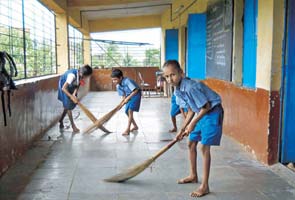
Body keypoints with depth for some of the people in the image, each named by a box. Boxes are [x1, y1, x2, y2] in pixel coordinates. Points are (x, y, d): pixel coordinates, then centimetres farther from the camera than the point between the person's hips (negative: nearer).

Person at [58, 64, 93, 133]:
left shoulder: (80, 75, -20)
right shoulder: (72, 75, -40)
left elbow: (77, 86, -10)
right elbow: (63, 88, -38)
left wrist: (74, 95, -25)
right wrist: (72, 97, -39)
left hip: (71, 87, 7)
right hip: (65, 87, -7)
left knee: (68, 106, 12)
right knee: (68, 106, -4)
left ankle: (60, 121, 29)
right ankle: (73, 126, 3)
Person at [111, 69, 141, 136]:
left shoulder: (127, 81, -31)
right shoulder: (118, 86, -8)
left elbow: (136, 90, -31)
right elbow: (123, 95, 0)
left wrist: (128, 98, -30)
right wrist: (124, 100, -19)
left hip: (136, 94, -8)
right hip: (129, 96, 8)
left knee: (130, 111, -17)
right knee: (127, 111, 6)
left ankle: (128, 130, -14)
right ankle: (135, 126, 27)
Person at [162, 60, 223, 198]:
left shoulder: (190, 87, -28)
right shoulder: (178, 91, 0)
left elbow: (206, 107, -22)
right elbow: (191, 110, 10)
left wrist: (193, 123, -15)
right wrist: (182, 129, 10)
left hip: (212, 113, -9)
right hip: (201, 113, 9)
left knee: (204, 147, -10)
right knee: (191, 144, 14)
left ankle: (205, 186, 0)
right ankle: (193, 175, 33)